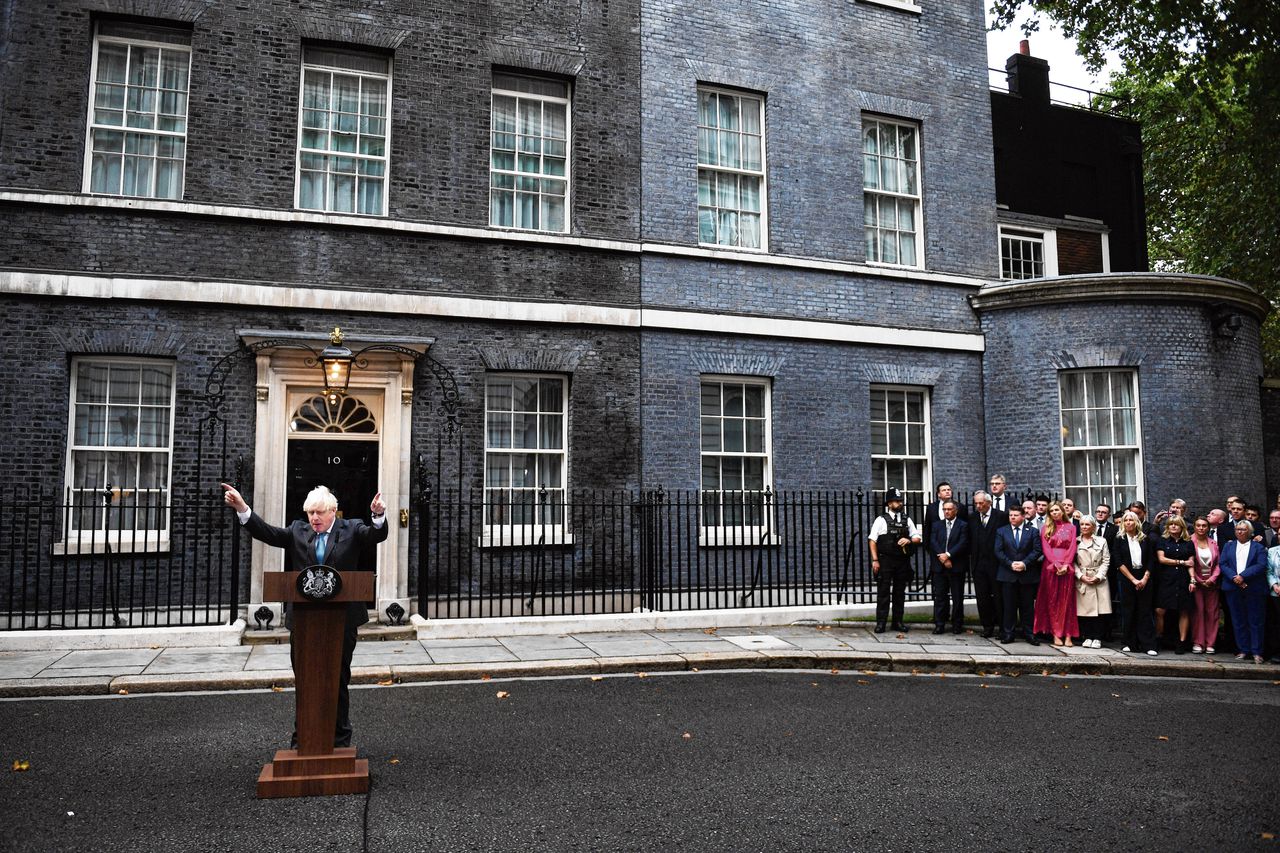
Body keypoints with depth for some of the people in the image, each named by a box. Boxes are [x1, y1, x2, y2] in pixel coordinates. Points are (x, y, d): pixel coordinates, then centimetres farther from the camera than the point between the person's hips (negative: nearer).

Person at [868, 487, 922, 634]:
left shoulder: (907, 520, 12)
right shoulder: (881, 520, -1)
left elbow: (917, 538, 14)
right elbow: (872, 540, -4)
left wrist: (908, 541, -9)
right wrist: (875, 560, -10)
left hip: (903, 561, 4)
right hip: (885, 561, -4)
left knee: (900, 593, 10)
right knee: (883, 592, -2)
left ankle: (898, 622, 18)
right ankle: (880, 623, 2)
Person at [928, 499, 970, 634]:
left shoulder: (963, 525, 2)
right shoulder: (936, 525, 12)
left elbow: (962, 544, -9)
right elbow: (933, 542, 1)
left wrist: (948, 555, -17)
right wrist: (942, 557, -12)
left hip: (956, 567, -3)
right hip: (939, 566, 3)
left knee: (957, 597, 3)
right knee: (940, 596, 3)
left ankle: (957, 625, 12)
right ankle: (939, 624, 7)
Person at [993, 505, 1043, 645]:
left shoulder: (1033, 532, 6)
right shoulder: (1001, 531, 8)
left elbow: (1037, 550, -2)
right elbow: (998, 551, 1)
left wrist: (1024, 563, -14)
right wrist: (1010, 564, -11)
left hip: (1028, 574, 0)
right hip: (1008, 575, 0)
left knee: (1028, 606, 4)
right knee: (1009, 606, 2)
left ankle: (1028, 633, 10)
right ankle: (1008, 633, 6)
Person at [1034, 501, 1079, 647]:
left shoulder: (1071, 527, 11)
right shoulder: (1045, 528, 10)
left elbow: (1072, 548, 3)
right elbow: (1046, 548, 1)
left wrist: (1065, 565, -10)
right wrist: (1056, 565, -11)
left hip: (1067, 567, 0)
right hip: (1050, 567, 0)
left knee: (1067, 601, -1)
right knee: (1052, 601, -1)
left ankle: (1068, 635, -3)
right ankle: (1056, 634, 0)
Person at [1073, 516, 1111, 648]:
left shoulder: (1101, 541, 9)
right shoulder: (1075, 542, 8)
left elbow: (1106, 561, 4)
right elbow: (1073, 562, 4)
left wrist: (1098, 576, -7)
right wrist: (1081, 576, -8)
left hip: (1099, 580, 0)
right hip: (1082, 580, 0)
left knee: (1099, 609, -5)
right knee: (1084, 609, -2)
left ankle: (1097, 638, 2)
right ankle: (1087, 637, 6)